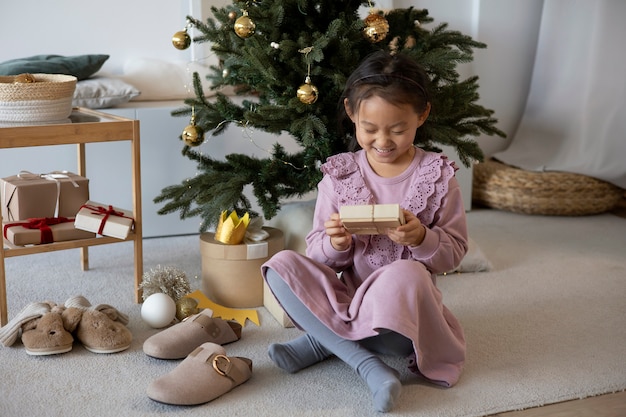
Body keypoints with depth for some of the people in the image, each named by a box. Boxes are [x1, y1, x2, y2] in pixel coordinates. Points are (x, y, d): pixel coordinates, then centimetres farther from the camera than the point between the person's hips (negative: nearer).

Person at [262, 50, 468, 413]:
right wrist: (334, 244, -21)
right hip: (346, 296, 3)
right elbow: (320, 252, 3)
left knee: (404, 274, -37)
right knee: (282, 266, -20)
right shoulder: (339, 174, 1)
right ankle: (367, 363, -25)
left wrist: (421, 239, -23)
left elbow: (455, 252, -2)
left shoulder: (437, 176, -4)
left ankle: (324, 341, -15)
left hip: (403, 307, -3)